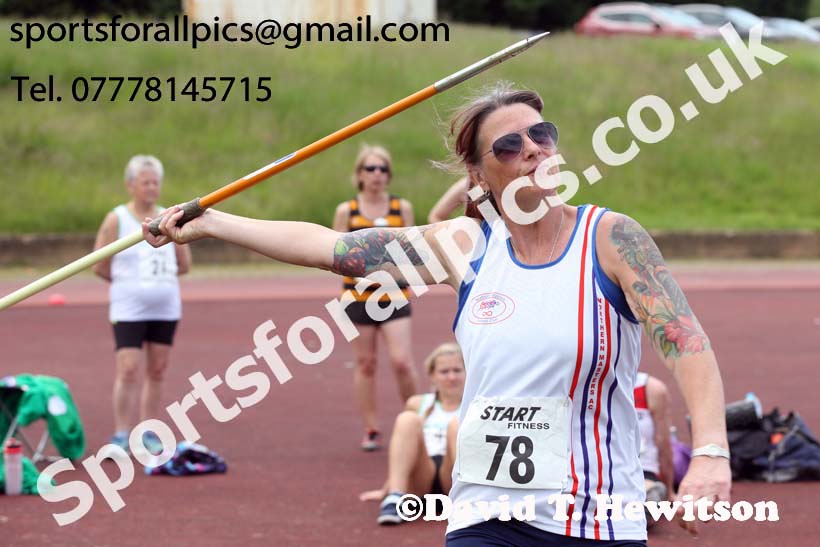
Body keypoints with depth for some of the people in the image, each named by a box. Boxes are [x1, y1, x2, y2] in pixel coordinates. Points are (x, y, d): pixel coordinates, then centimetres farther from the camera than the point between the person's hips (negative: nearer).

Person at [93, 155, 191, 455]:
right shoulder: (116, 220, -3)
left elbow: (184, 264, 14)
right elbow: (100, 267, -1)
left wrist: (156, 278, 8)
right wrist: (129, 282, 8)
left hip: (166, 309, 4)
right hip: (129, 309, -4)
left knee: (157, 371, 6)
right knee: (128, 370, -11)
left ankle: (149, 432, 14)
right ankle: (121, 434, -6)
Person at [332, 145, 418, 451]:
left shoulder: (402, 208, 6)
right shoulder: (347, 211, 4)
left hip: (394, 296, 0)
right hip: (359, 295, 0)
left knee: (402, 362, -12)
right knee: (365, 363, 3)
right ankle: (371, 431, 11)